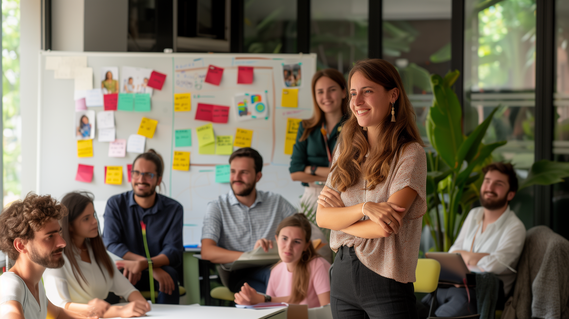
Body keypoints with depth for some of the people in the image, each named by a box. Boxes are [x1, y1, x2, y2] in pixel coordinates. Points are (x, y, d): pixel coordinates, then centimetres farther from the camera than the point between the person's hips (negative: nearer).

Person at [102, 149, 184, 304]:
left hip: (158, 274, 1)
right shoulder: (115, 204, 0)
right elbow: (112, 245, -12)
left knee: (170, 274, -33)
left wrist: (142, 264, -34)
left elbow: (173, 251, -10)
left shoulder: (173, 209, 1)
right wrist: (152, 267, -27)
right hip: (123, 274, -1)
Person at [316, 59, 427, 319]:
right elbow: (322, 217, -1)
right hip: (343, 275, 5)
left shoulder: (409, 153, -9)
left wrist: (341, 218, -3)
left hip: (386, 280, -5)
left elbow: (387, 226, -17)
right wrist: (364, 208, -18)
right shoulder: (346, 150, 8)